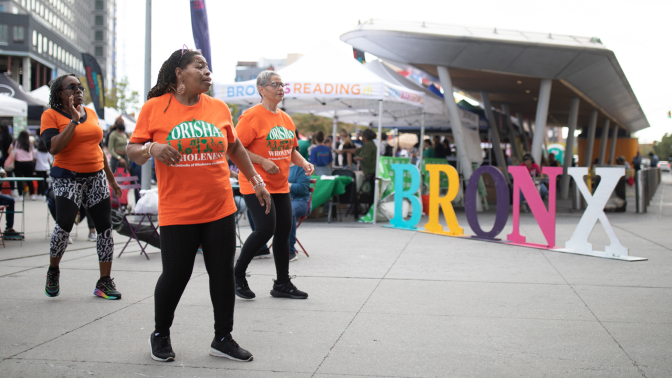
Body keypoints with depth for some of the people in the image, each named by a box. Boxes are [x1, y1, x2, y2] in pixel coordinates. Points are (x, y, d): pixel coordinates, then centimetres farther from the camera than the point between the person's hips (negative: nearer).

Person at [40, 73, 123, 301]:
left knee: (105, 226, -1)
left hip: (96, 177, 5)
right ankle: (53, 271, 9)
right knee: (64, 224, -18)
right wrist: (74, 120, -19)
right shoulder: (51, 115, -3)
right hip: (68, 178, -5)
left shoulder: (90, 113, 12)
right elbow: (53, 147, -18)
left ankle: (104, 282, 7)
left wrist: (111, 179, 23)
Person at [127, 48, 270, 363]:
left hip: (220, 210, 4)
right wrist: (152, 149, -21)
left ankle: (223, 339, 21)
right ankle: (160, 335, 26)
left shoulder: (218, 108, 7)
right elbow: (132, 151, 0)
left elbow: (235, 148, 20)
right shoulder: (154, 107, -2)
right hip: (177, 214, -3)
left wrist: (256, 180, 17)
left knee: (223, 273, 6)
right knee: (175, 275, 1)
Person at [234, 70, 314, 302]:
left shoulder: (285, 118, 13)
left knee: (284, 232, 7)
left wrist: (304, 163, 4)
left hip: (281, 186, 8)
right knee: (265, 229, -15)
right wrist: (263, 161, -21)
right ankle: (238, 275, 5)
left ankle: (282, 284, 18)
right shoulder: (252, 116, -11)